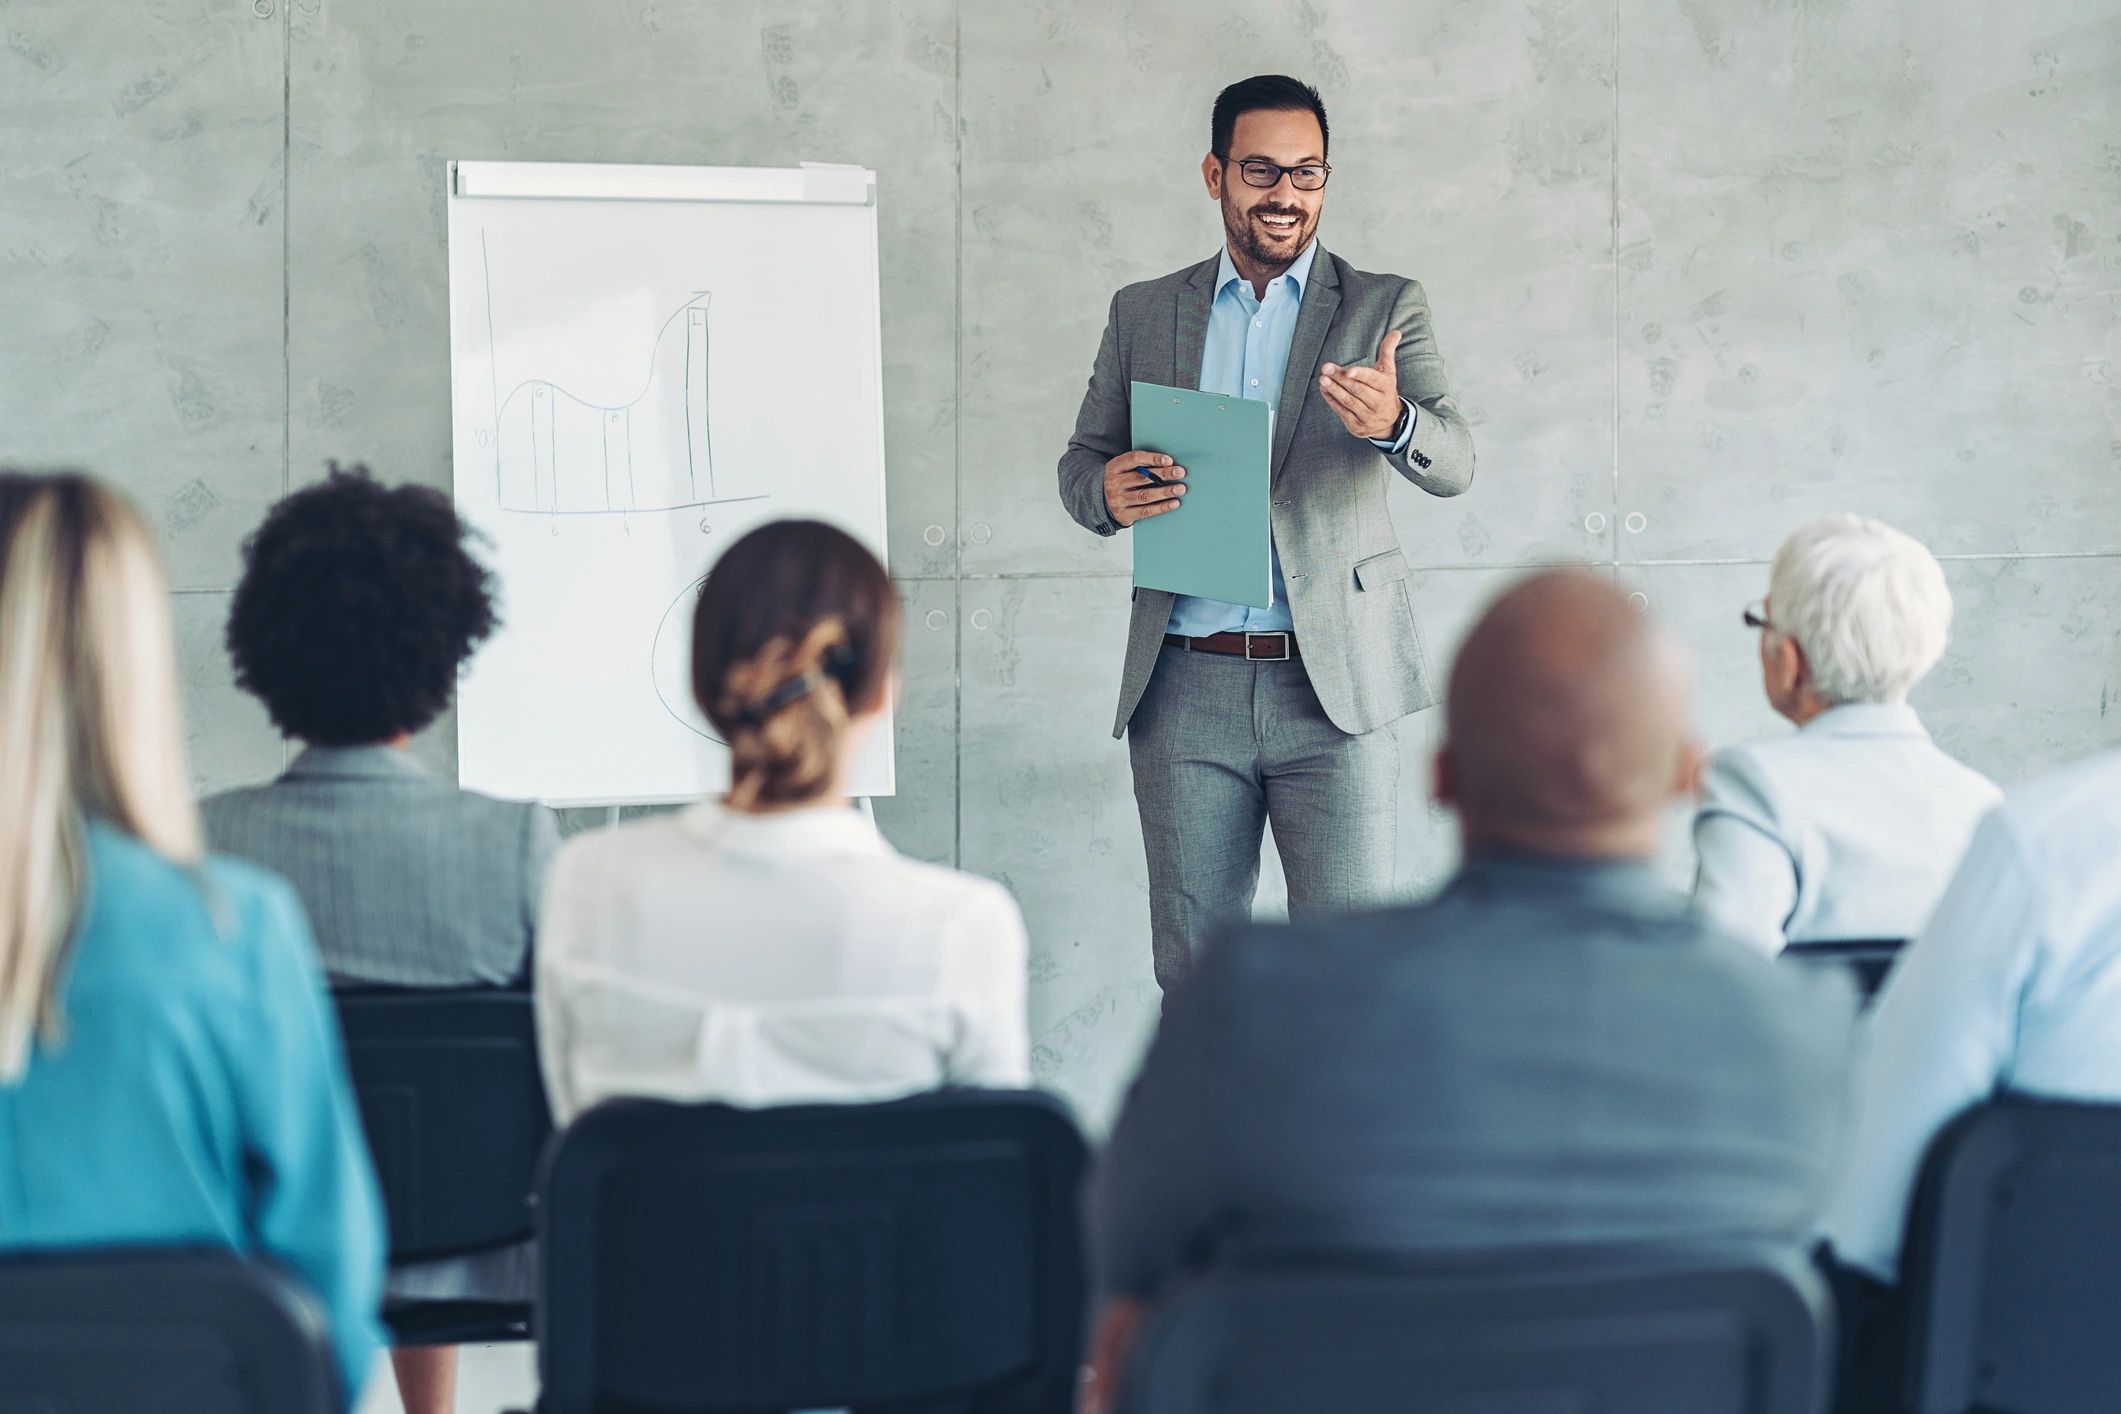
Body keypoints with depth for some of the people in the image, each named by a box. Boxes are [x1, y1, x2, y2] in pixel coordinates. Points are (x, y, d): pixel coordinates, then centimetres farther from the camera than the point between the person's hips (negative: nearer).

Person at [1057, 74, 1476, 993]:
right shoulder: (1142, 314, 11)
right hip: (1185, 687, 2)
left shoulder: (1385, 309, 4)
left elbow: (1452, 464, -8)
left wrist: (1393, 423, -33)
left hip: (1332, 684, -2)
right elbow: (1080, 464, 14)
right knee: (1192, 965, 7)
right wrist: (1108, 492, -11)